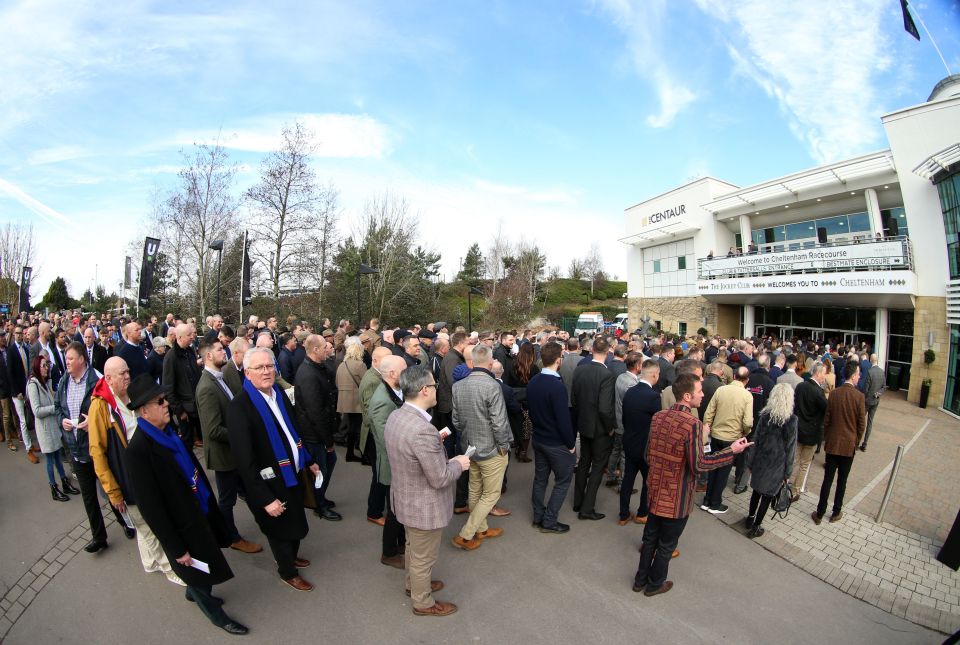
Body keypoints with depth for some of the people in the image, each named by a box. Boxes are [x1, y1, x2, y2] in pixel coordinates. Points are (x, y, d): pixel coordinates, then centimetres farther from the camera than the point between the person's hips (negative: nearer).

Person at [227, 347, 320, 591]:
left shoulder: (280, 393, -2)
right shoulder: (239, 407, -24)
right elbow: (244, 460, -24)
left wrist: (309, 460, 14)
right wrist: (265, 498, -23)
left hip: (293, 473, 6)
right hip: (270, 484, -6)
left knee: (296, 522, 25)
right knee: (281, 529, 16)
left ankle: (291, 556, 53)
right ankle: (287, 571, 42)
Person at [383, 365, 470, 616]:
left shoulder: (395, 417, -8)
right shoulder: (423, 430, -37)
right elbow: (440, 479, -29)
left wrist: (445, 460, 5)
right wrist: (458, 464, -10)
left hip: (406, 498, 9)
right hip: (424, 507, -8)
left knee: (413, 546, 32)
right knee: (424, 557, 18)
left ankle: (414, 583, 55)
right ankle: (423, 602, 41)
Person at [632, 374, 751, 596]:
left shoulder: (658, 417, -3)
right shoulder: (693, 423, -24)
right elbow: (698, 464, -21)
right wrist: (731, 451, -14)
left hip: (655, 492, 6)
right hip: (677, 498, -6)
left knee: (650, 537, 22)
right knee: (667, 544, 16)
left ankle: (640, 579, 37)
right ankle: (655, 584, 34)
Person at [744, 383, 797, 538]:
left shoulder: (764, 415, -4)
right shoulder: (791, 420, -14)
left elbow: (755, 439, 2)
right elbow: (790, 448, -9)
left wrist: (752, 463, 12)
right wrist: (787, 472, 0)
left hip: (760, 460, 3)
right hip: (777, 464, -3)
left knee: (757, 490, 19)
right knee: (768, 495, 8)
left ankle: (750, 519, 33)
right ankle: (755, 527, 17)